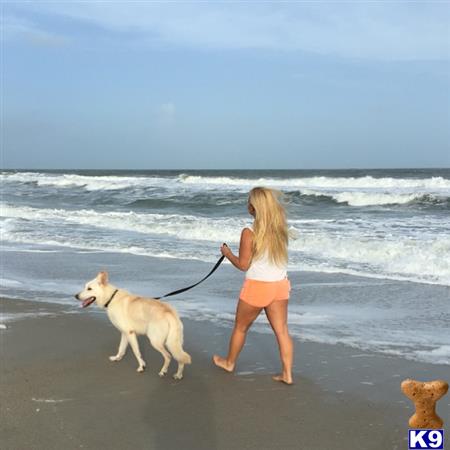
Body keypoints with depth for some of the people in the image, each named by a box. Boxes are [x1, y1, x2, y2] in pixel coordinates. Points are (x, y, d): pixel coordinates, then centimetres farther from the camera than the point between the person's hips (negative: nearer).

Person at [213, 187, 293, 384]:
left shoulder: (250, 233, -18)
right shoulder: (280, 229, -3)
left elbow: (243, 265, -12)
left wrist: (227, 253, 6)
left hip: (258, 287, -4)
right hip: (280, 285, 5)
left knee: (240, 327, 17)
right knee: (282, 330, 9)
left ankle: (229, 362, 36)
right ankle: (287, 374, 11)